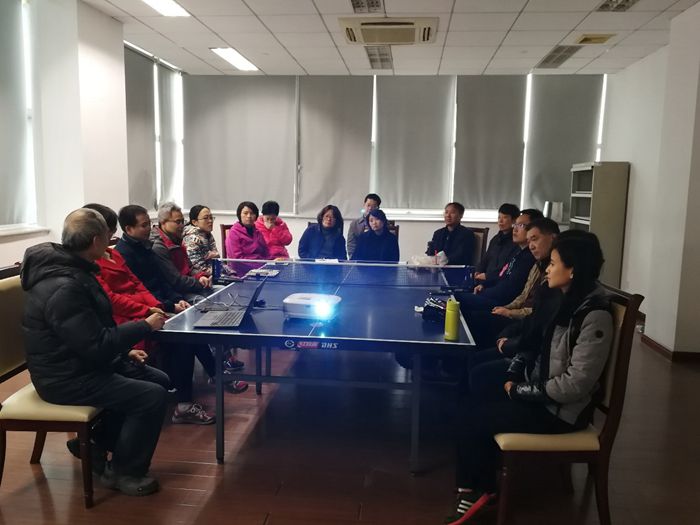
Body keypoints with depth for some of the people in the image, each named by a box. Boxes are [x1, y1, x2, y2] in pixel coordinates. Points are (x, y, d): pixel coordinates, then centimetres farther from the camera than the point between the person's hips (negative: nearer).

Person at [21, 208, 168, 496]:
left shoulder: (69, 269, 6)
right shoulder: (63, 288, -29)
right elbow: (97, 346, -29)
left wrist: (124, 350, 9)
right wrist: (145, 326, -18)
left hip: (80, 362, 10)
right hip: (67, 378, -10)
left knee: (159, 380, 9)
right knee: (152, 396, -16)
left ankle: (95, 441, 20)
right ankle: (123, 472, 5)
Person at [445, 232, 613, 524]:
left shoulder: (593, 316, -23)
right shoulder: (561, 300, 3)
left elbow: (575, 384, -25)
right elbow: (534, 345, 13)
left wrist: (518, 390, -17)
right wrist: (511, 376, -2)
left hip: (560, 410, -8)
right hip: (538, 390, 8)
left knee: (475, 417, -8)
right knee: (475, 402, -4)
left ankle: (477, 490, 16)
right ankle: (479, 488, 9)